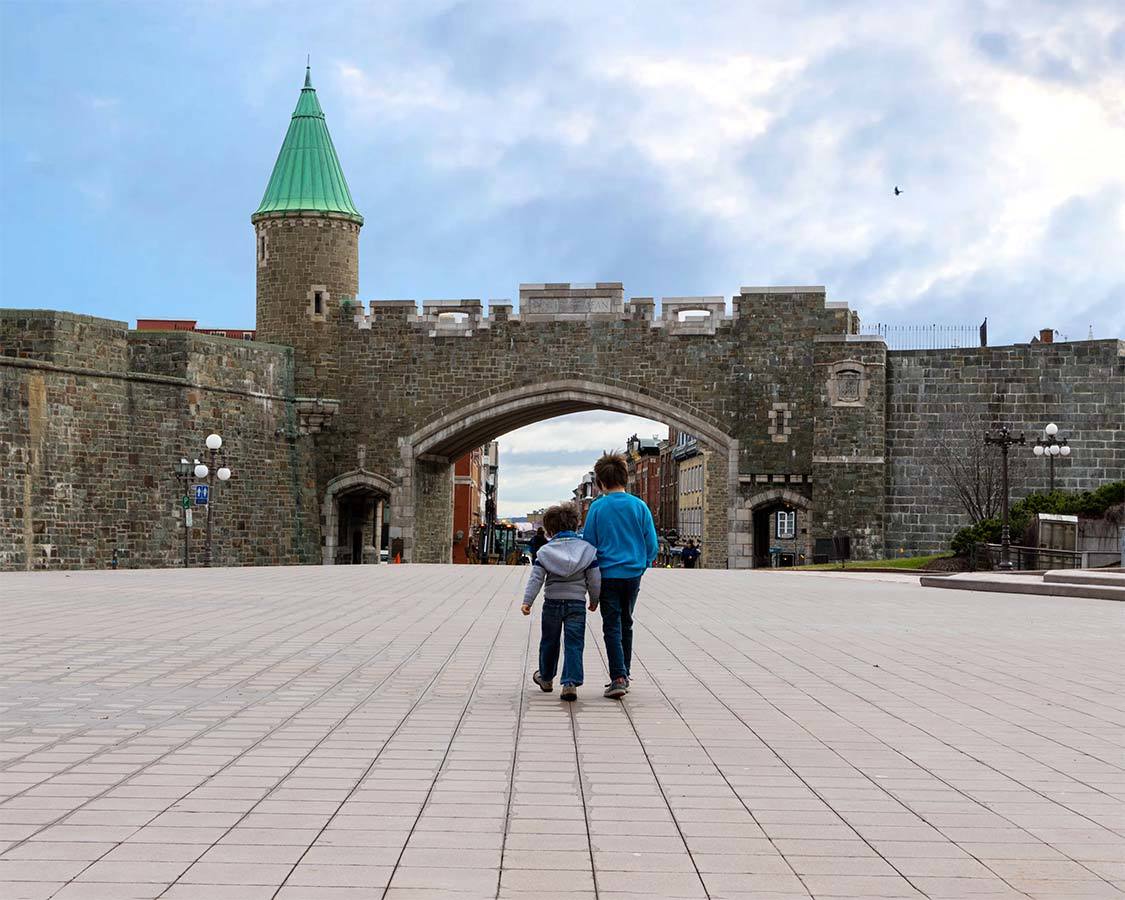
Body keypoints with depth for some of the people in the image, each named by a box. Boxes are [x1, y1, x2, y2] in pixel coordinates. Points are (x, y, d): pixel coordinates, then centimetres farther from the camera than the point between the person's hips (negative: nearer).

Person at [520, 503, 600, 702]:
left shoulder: (545, 551, -2)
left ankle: (546, 678, 35)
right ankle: (571, 683, -14)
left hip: (552, 602, 1)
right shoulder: (587, 549, -1)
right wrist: (594, 600, 15)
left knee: (549, 642, 18)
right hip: (577, 602, -1)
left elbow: (536, 578, -7)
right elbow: (594, 579, 1)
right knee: (574, 645, -1)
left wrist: (527, 601, -7)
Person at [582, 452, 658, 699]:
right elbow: (652, 545, 1)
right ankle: (624, 675, 25)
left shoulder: (597, 507, -6)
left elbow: (588, 543, -1)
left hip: (608, 574, -3)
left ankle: (618, 678, -12)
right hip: (633, 575, 3)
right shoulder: (639, 506, -1)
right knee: (626, 625, 18)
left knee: (612, 627, 0)